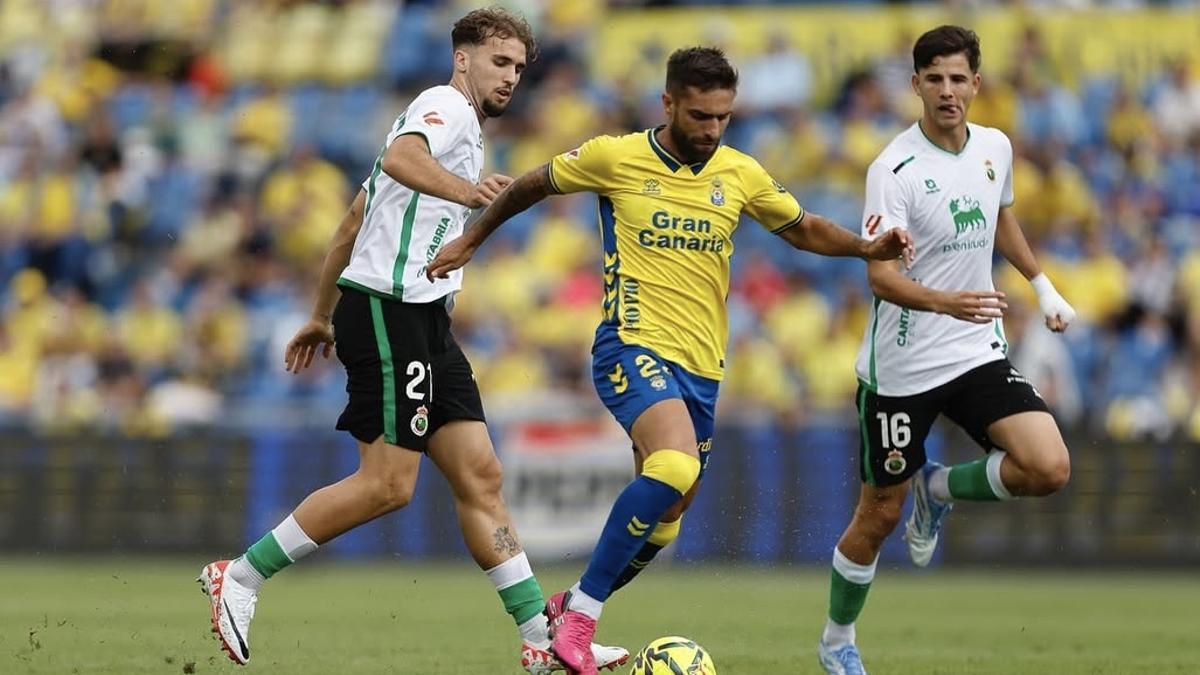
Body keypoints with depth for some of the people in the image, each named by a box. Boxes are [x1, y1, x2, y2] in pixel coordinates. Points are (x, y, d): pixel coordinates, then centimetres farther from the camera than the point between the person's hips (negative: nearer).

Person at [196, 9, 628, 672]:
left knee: (479, 474, 3)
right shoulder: (448, 106, -4)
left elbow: (353, 219, 29)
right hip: (391, 310, -10)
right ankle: (238, 578, -3)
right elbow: (400, 157, -29)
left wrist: (321, 315, 33)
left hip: (424, 320, 10)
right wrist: (466, 192, -45)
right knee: (387, 483, -12)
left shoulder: (456, 125, 25)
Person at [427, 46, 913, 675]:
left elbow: (802, 228, 21)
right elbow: (533, 185, 11)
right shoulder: (615, 157, -4)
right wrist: (470, 239, 19)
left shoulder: (741, 174, 7)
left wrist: (864, 247, 3)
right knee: (676, 464, -31)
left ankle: (571, 610, 32)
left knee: (661, 520, 9)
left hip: (700, 365, 6)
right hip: (633, 345, -6)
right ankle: (579, 616, -23)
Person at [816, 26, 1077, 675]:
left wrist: (1043, 286, 28)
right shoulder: (894, 169, -18)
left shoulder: (995, 148, 2)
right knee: (879, 514, 4)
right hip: (901, 366, -5)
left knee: (1048, 468, -17)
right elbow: (881, 276, -26)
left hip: (978, 352, 5)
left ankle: (939, 488, 13)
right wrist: (946, 302, -42)